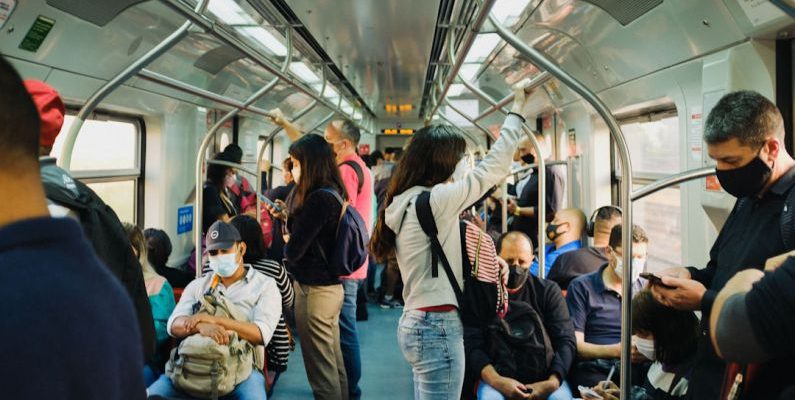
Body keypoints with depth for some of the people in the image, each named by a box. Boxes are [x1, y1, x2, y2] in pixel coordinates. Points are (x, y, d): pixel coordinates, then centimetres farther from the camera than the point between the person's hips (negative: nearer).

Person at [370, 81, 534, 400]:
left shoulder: (405, 203, 10)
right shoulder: (434, 200, -17)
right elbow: (494, 167, -12)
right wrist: (517, 112, -3)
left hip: (416, 322, 9)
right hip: (438, 327, -9)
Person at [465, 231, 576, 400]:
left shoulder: (549, 290, 10)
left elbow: (566, 341, 2)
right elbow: (472, 346, -3)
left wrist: (552, 382, -16)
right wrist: (496, 381, -21)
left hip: (542, 376, 1)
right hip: (496, 376, -1)